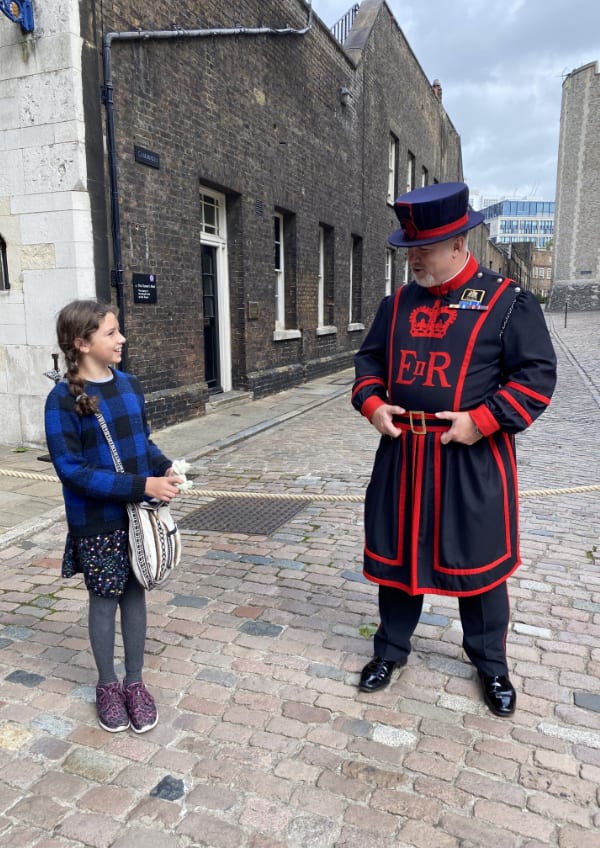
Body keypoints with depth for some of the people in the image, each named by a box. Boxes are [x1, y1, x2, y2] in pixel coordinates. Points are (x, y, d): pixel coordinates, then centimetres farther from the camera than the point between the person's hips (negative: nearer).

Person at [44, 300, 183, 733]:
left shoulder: (130, 385, 1)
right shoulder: (64, 399, -17)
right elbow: (72, 469, -20)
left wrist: (165, 468, -9)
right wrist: (142, 485, -25)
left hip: (139, 514, 5)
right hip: (96, 522, -4)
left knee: (135, 594, 14)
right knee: (105, 599, 11)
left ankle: (135, 682, 32)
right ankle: (108, 686, 33)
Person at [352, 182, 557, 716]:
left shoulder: (509, 302, -6)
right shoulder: (397, 304, 8)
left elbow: (537, 376, -8)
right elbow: (368, 361, 16)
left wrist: (482, 420, -18)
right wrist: (372, 404, -4)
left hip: (473, 459, -3)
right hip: (402, 454, 4)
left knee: (478, 562, 10)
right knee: (397, 552, 13)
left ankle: (491, 665, 34)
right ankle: (391, 649, 35)